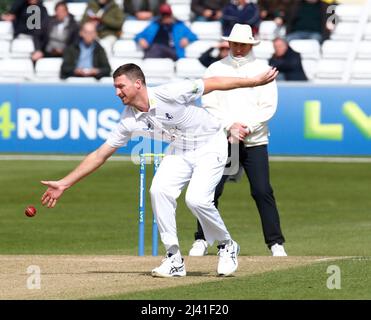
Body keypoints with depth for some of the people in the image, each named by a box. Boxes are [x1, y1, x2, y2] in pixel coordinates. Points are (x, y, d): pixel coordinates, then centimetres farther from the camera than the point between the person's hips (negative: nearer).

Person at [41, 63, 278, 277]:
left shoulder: (170, 94, -27)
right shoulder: (130, 121, -10)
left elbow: (213, 83, -20)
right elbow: (100, 155, -5)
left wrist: (255, 81, -18)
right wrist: (64, 184, -8)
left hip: (210, 146, -5)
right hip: (180, 151, 5)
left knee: (197, 199, -22)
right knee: (159, 190, -17)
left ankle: (227, 246, 5)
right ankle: (174, 260, -8)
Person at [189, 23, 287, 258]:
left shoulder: (262, 70, 6)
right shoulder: (215, 70, 8)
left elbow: (268, 107, -1)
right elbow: (209, 106, 0)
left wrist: (247, 127, -14)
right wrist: (230, 126, -13)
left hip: (255, 141, -1)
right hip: (221, 140, 1)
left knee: (262, 192, -7)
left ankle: (276, 243, -2)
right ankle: (202, 241, 5)